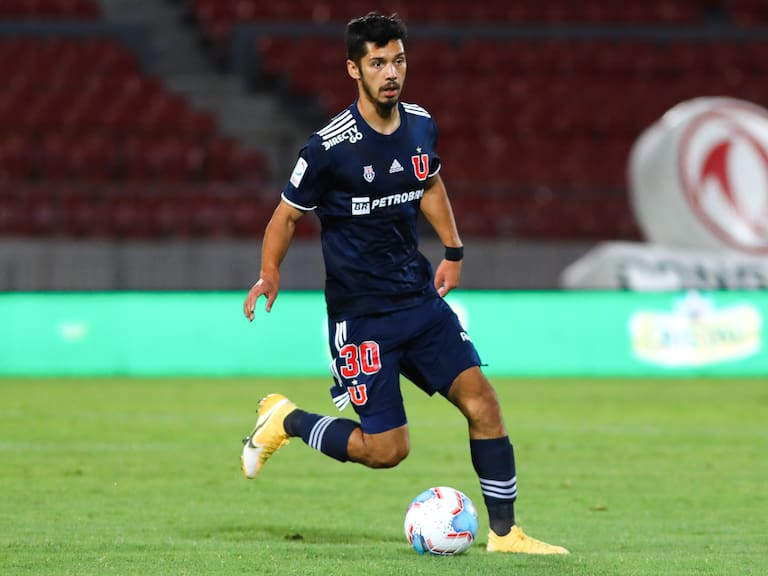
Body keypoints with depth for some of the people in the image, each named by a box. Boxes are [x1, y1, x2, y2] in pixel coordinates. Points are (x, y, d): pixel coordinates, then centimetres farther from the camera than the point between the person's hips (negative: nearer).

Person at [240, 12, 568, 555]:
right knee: (386, 449, -6)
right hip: (362, 315, -6)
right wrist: (270, 273, -16)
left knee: (481, 400, -7)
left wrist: (453, 250, 17)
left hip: (420, 299, 6)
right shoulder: (329, 147, -17)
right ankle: (285, 420, 19)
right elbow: (287, 215, -5)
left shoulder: (421, 125, 2)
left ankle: (504, 532, 4)